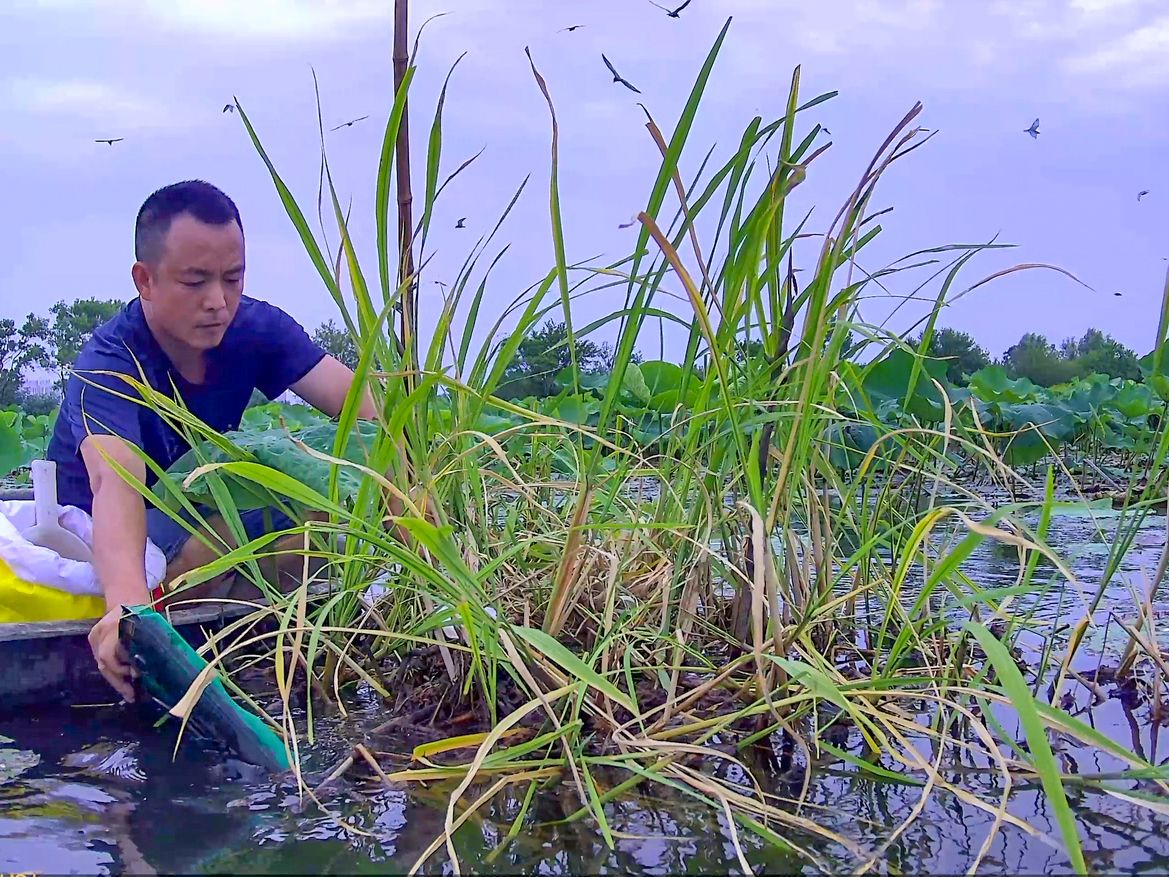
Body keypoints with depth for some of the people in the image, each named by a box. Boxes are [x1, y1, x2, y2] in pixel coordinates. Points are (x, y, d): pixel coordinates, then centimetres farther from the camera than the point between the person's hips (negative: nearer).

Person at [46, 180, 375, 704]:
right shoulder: (107, 365, -29)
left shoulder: (257, 328, -14)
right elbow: (115, 482, -48)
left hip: (200, 521, 6)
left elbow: (361, 404, -26)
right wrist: (127, 602, -67)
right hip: (110, 548, -5)